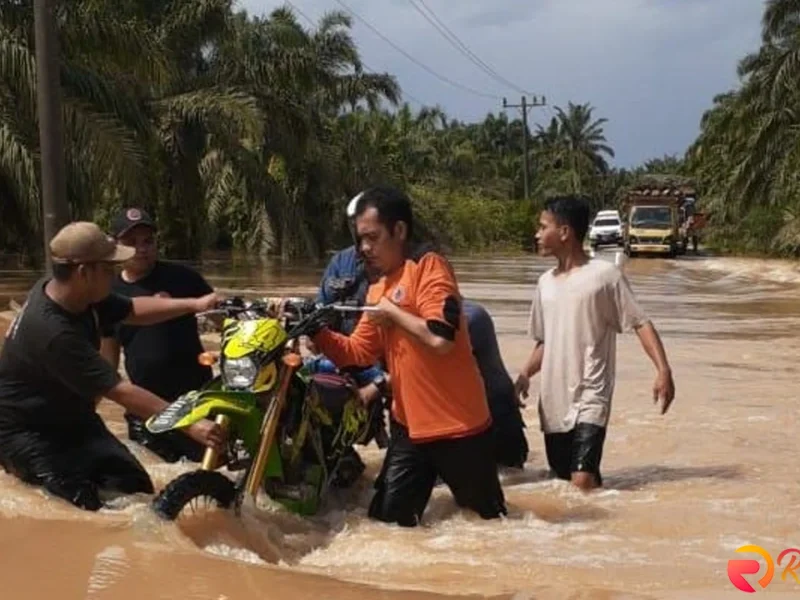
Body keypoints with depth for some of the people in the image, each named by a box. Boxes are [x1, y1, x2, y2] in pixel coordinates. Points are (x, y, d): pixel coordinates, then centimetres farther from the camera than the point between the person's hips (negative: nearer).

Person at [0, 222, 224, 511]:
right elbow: (121, 392, -36)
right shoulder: (53, 333, -35)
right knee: (86, 504, -20)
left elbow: (133, 310, 8)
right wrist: (189, 425, -35)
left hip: (71, 417, 9)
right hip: (26, 431, -9)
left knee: (135, 486, -3)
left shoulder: (75, 292, -7)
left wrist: (193, 304, -4)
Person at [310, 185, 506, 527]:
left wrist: (393, 312, -14)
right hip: (409, 426, 8)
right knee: (388, 520, 10)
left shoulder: (428, 266, -14)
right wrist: (318, 331, -5)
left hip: (457, 425, -8)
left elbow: (440, 339, -26)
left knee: (489, 518, 9)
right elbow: (357, 353, 10)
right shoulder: (378, 290, 12)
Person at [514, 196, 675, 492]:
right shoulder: (545, 283, 12)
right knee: (562, 481, 11)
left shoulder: (605, 275, -6)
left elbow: (640, 323, -8)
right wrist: (524, 375, 4)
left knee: (582, 483, -20)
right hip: (553, 404, 7)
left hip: (589, 400, -7)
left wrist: (663, 370, -21)